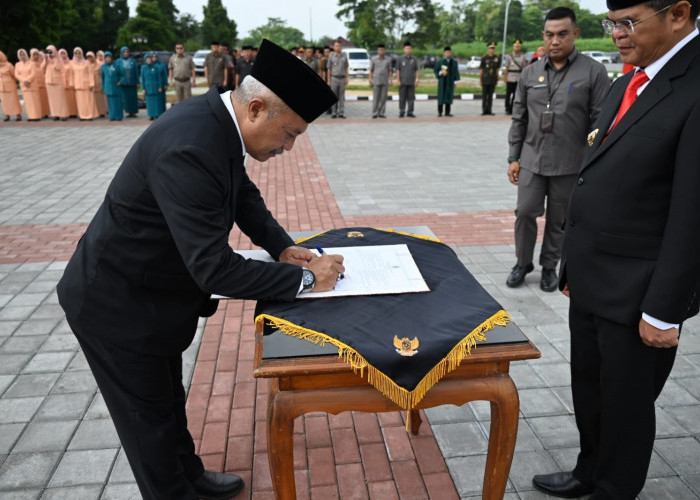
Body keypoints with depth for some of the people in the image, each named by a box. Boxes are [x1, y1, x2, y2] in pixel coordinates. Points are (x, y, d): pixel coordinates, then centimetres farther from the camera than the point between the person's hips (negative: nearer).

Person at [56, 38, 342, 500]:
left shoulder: (218, 118, -8)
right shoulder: (189, 149, -36)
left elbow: (244, 193, 8)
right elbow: (215, 269, -35)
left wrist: (283, 247, -4)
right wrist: (306, 278, -26)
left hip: (154, 289, 9)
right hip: (117, 305, -9)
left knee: (168, 397, 26)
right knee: (149, 414, 13)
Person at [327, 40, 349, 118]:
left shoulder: (344, 56, 8)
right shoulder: (331, 56, 3)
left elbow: (347, 67, 10)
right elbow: (329, 69, 4)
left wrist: (347, 78, 0)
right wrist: (328, 80, 0)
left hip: (342, 78, 1)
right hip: (334, 78, -1)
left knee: (342, 97, 1)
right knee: (334, 97, 1)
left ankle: (341, 113, 4)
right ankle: (334, 113, 6)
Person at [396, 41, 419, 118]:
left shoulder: (414, 59, 7)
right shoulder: (400, 59, 3)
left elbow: (417, 70, 6)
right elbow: (398, 70, 1)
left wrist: (417, 80, -3)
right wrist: (398, 80, -7)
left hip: (411, 82, 1)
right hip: (402, 82, -1)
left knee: (411, 97, 2)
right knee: (402, 98, 1)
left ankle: (410, 112, 9)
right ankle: (401, 112, 9)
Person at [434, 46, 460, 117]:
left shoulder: (454, 62, 7)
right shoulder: (440, 62, 2)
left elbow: (456, 71, 8)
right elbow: (436, 70, 4)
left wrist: (455, 81, 1)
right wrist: (441, 73, -15)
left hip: (450, 82, 2)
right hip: (442, 82, -2)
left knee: (449, 96, 2)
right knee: (441, 96, -3)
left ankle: (447, 112, 6)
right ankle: (439, 112, 2)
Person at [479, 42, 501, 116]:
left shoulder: (497, 58, 6)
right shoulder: (484, 58, -2)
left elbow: (497, 69, 12)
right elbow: (481, 69, 0)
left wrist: (497, 78, 11)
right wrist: (480, 80, -2)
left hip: (493, 80, 2)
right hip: (485, 80, -2)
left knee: (491, 95, 6)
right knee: (484, 95, 0)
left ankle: (489, 110, 11)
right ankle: (484, 110, 6)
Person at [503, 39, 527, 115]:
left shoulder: (523, 56, 7)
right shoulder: (509, 56, 1)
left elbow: (523, 67, 9)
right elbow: (506, 68, 1)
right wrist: (505, 77, -2)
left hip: (519, 78, 2)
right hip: (510, 78, -2)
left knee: (516, 94, 4)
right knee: (508, 94, 1)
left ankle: (512, 109, 11)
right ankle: (507, 109, 7)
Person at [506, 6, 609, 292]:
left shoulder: (593, 71, -5)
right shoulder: (530, 73, 5)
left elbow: (601, 122, -6)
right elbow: (519, 119, 9)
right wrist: (513, 157, 6)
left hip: (569, 165, -2)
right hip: (532, 161, 3)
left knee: (559, 221, 9)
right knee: (525, 213, 3)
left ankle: (549, 267, 27)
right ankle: (523, 263, 22)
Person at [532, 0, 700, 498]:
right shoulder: (628, 84, 9)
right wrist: (573, 266, 14)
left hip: (636, 294, -7)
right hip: (590, 283, 8)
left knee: (626, 404, 13)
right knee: (588, 391, 21)